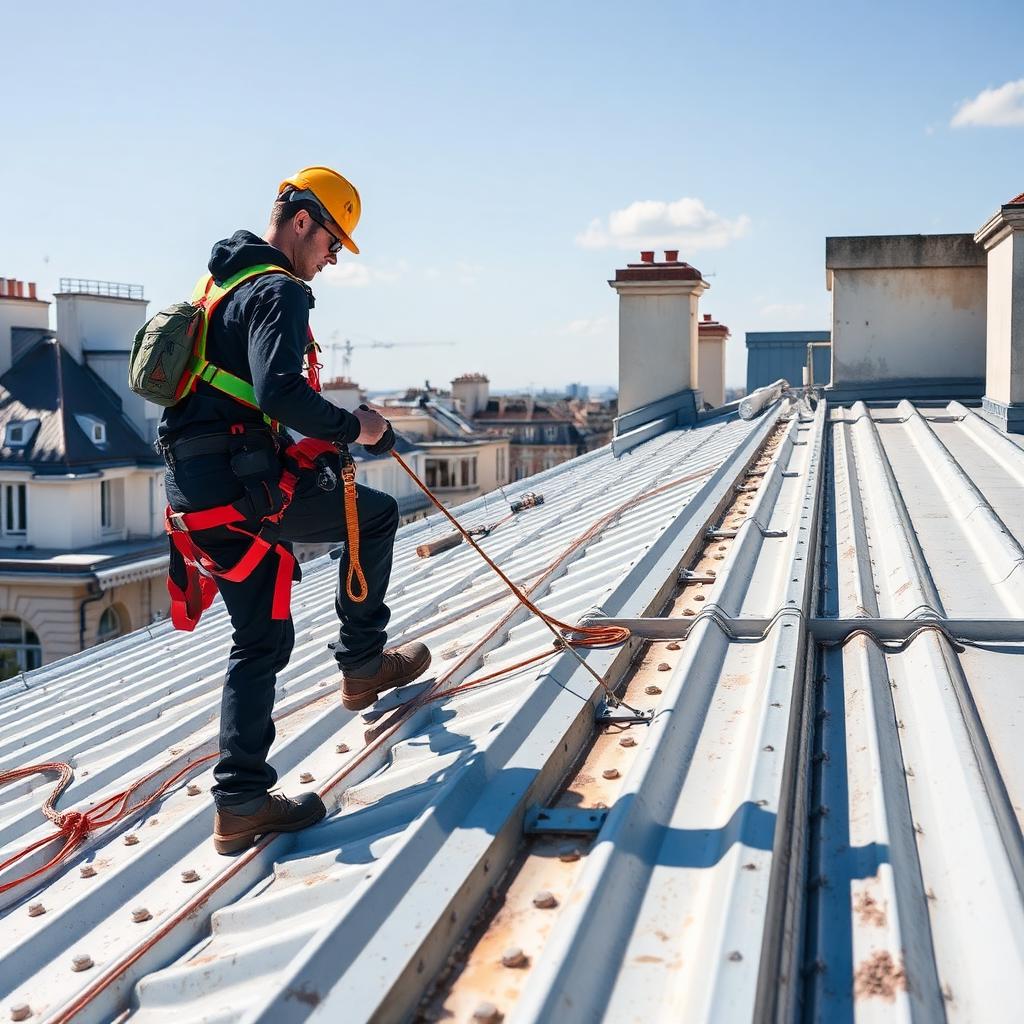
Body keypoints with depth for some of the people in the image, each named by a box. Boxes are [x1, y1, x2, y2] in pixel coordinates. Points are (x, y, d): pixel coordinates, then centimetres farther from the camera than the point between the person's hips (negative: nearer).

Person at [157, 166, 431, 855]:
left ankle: (243, 803, 10)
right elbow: (279, 393, -26)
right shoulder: (278, 291, -10)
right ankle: (363, 663, 20)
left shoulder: (227, 284, 23)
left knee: (262, 640, 11)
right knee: (377, 514, 11)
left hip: (200, 488, 10)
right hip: (243, 485, -9)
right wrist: (352, 427, -12)